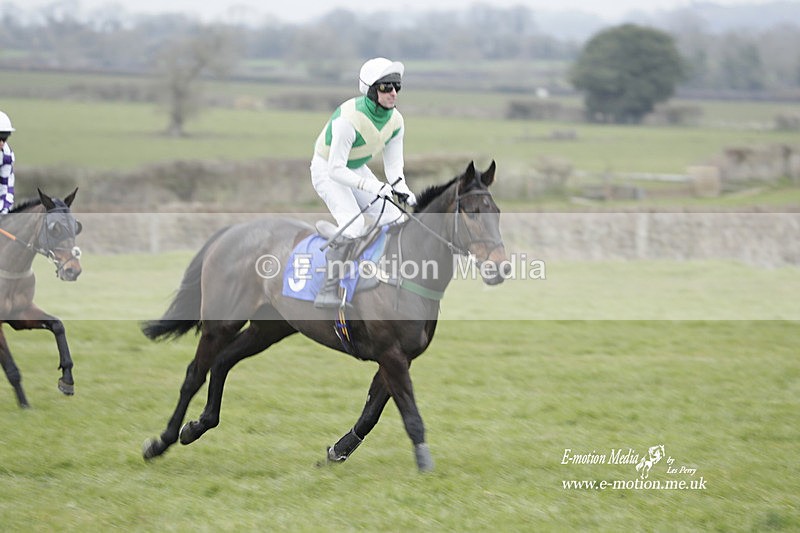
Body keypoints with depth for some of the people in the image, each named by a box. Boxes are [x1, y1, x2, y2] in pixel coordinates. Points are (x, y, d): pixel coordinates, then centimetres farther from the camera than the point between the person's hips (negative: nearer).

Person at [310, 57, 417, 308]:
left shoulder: (395, 120, -10)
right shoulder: (349, 118, -34)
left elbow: (394, 165, -3)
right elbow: (336, 170, -32)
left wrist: (402, 190, -23)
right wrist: (371, 186, -39)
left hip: (357, 170, 8)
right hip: (327, 171, -8)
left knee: (396, 221, 2)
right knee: (353, 226, -27)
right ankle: (327, 292, -22)